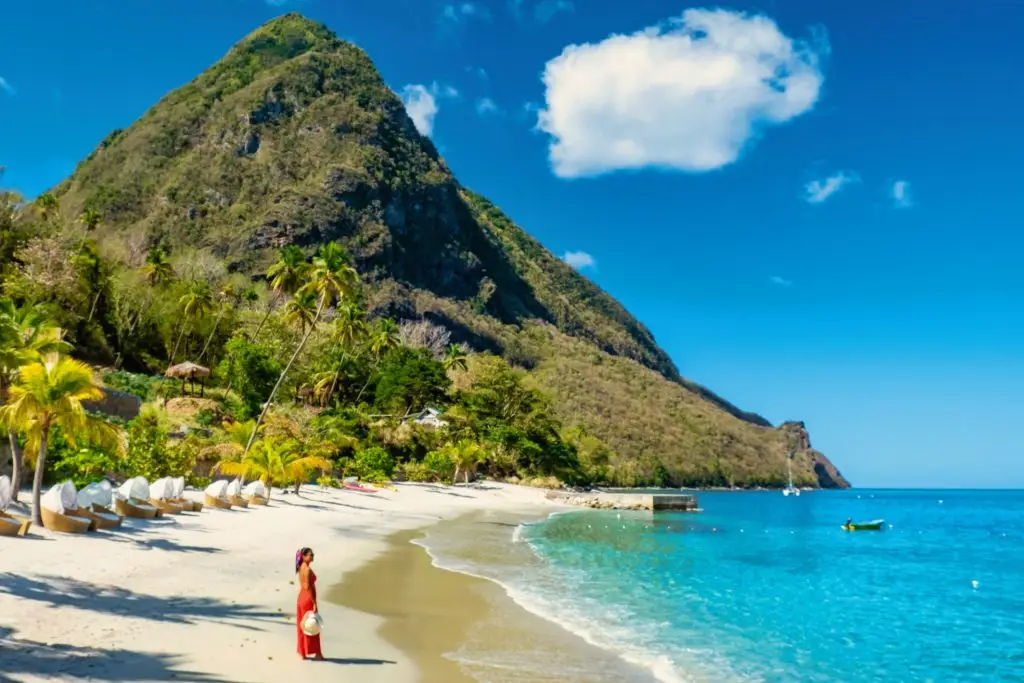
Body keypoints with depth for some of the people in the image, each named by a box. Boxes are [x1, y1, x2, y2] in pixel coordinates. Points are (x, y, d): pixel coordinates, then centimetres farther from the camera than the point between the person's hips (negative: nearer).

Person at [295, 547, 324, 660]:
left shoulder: (301, 568, 8)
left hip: (301, 598, 9)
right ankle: (316, 653, 9)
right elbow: (308, 588, -23)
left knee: (303, 626, 13)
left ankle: (303, 653, 19)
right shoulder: (308, 569, -20)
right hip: (308, 600, -9)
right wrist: (314, 603, -20)